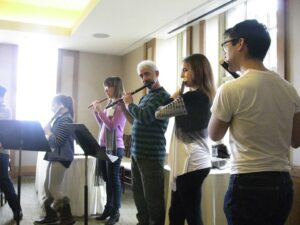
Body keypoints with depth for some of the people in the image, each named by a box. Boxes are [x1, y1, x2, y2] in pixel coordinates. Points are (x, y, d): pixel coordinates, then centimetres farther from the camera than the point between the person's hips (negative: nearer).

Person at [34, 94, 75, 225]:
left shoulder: (65, 120, -16)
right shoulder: (59, 119, 15)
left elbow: (57, 141, -22)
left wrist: (47, 131, -10)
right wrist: (47, 131, 1)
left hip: (61, 157, -10)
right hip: (55, 156, 10)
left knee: (54, 188, -6)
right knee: (47, 186, 14)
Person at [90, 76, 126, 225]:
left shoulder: (121, 106, -11)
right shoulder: (110, 105, 13)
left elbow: (111, 126, -19)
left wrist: (100, 110, -16)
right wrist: (96, 112, 7)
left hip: (114, 147, -8)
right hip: (104, 146, 8)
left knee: (114, 179, 0)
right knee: (108, 179, 14)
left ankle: (115, 212, 10)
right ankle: (108, 208, 26)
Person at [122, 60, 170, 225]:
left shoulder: (162, 95, -11)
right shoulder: (145, 97, 16)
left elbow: (145, 117, -25)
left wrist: (130, 103, -8)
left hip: (151, 155, -9)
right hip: (136, 154, 9)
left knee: (152, 198, -1)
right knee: (138, 194, 17)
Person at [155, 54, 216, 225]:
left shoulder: (192, 97, -18)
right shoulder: (206, 97, 11)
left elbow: (159, 113, -10)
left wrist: (175, 98, 8)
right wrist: (179, 99, 9)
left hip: (191, 162, -10)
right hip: (198, 160, 10)